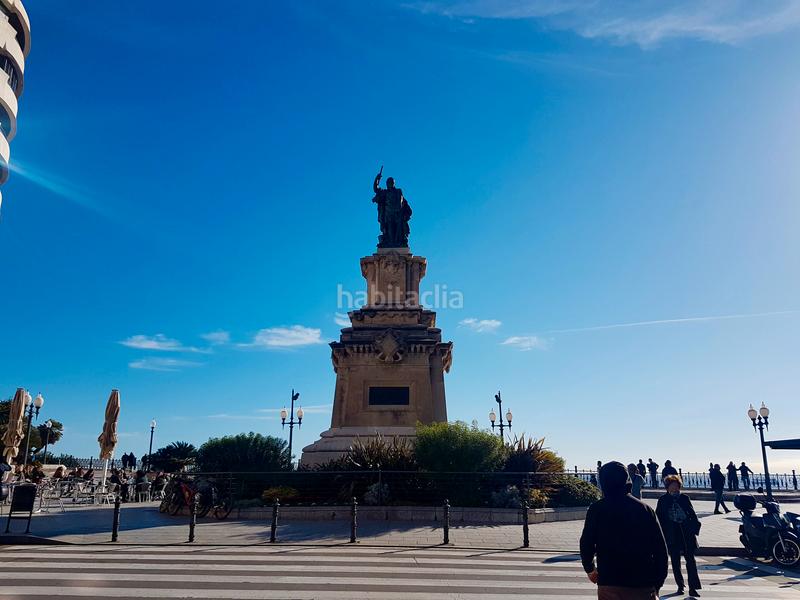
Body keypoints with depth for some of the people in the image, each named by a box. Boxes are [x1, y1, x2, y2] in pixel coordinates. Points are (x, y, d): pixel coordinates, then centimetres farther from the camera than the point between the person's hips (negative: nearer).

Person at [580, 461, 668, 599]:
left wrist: (590, 568, 17)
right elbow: (661, 548, 5)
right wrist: (657, 584, 13)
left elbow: (586, 544, -2)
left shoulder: (597, 509, -2)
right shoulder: (645, 509, 5)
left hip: (610, 584, -2)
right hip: (644, 587, 2)